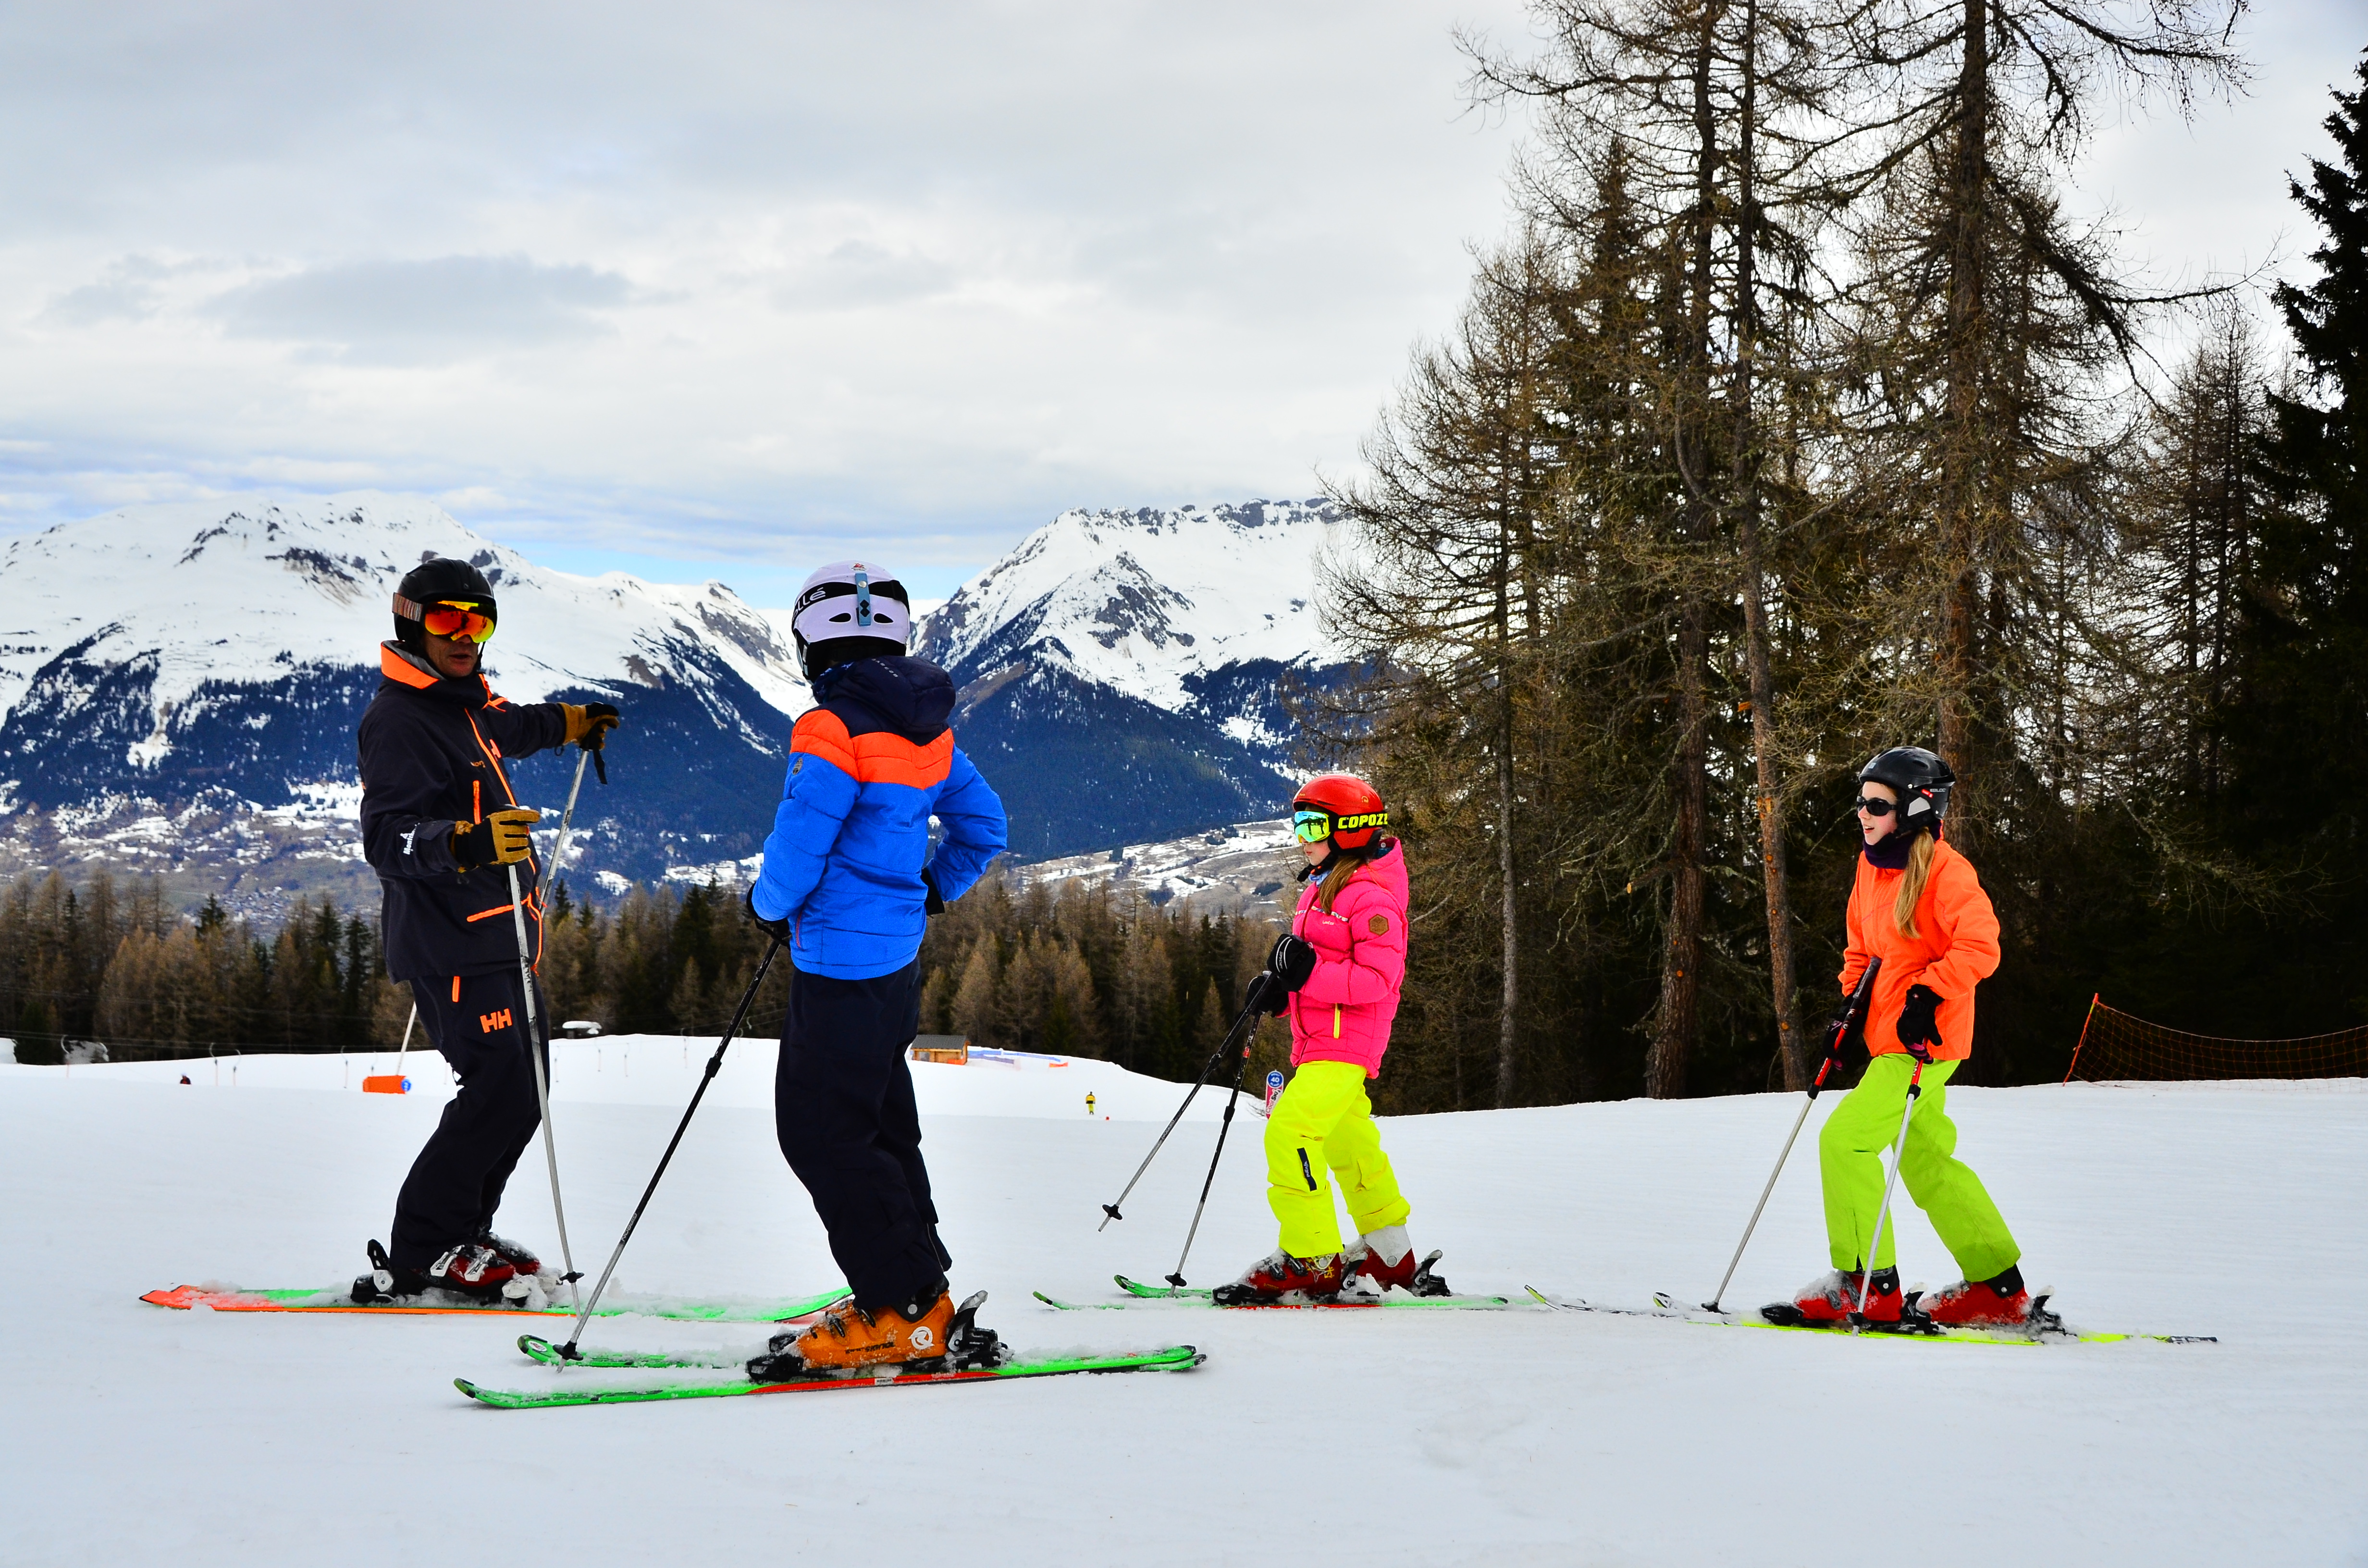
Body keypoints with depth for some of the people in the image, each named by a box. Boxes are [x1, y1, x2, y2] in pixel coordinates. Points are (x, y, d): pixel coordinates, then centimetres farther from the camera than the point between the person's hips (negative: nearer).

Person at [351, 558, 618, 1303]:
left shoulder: (460, 700, 13)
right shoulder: (399, 720, -16)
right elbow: (387, 840, -27)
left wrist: (562, 722, 51)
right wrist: (467, 841, -43)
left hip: (494, 935, 10)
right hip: (450, 942, -10)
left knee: (521, 1087, 12)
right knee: (502, 1090, -14)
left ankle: (460, 1234, 19)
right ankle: (420, 1254, -6)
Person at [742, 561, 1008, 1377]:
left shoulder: (831, 733, -18)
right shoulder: (928, 729, 8)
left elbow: (796, 853, -20)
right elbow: (982, 827, 18)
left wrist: (766, 903, 0)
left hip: (839, 965, -9)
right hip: (899, 958, 9)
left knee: (822, 1135, -4)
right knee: (878, 1122, 16)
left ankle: (908, 1312, -5)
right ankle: (918, 1297, 20)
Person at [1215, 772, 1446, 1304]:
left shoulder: (1372, 897, -14)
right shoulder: (1319, 890, 16)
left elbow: (1377, 979, -21)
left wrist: (1310, 973, -28)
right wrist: (1279, 988, 4)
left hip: (1347, 1042, -10)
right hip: (1318, 1042, 10)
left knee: (1289, 1131, -20)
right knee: (1350, 1145, 17)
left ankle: (1311, 1263, -18)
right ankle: (1392, 1261, 29)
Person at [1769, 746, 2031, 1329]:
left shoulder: (1945, 870, -13)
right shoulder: (1872, 868, 12)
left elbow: (1979, 946, -21)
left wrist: (1929, 993, -28)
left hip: (1924, 1038, -9)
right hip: (1887, 1036, 9)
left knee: (1845, 1139, -15)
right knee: (1928, 1162, 14)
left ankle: (1869, 1284, -10)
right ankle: (2000, 1286, 23)